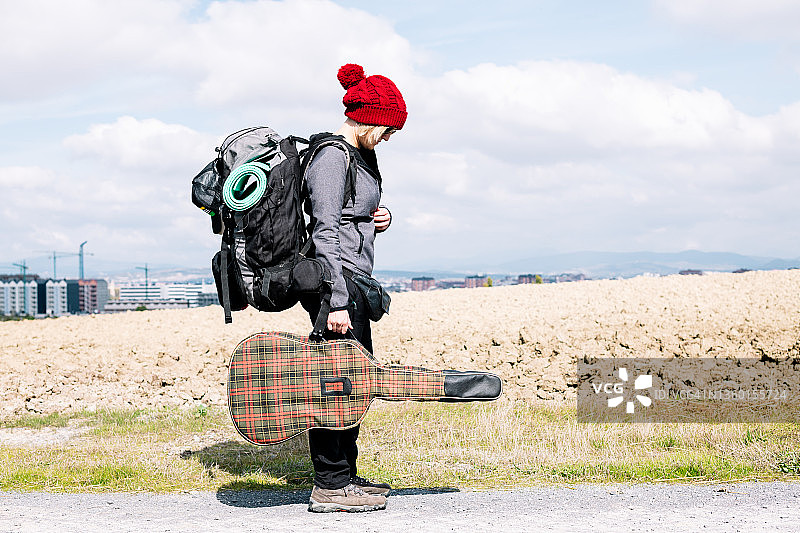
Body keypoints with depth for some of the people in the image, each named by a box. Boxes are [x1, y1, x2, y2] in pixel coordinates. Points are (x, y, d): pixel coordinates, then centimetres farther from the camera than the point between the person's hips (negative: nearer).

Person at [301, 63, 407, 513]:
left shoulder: (359, 153, 17)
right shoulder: (332, 156, -14)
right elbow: (325, 232, -20)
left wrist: (382, 217, 5)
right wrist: (337, 302, -24)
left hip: (354, 280, 10)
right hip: (337, 278, -10)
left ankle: (346, 476, 21)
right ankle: (330, 487, -2)